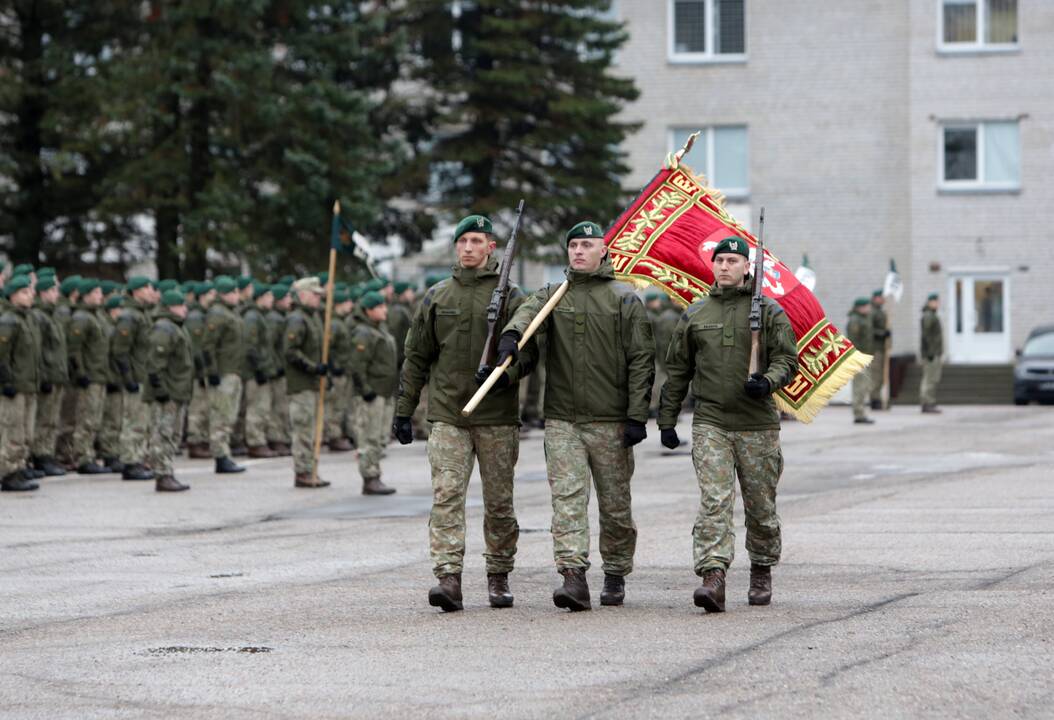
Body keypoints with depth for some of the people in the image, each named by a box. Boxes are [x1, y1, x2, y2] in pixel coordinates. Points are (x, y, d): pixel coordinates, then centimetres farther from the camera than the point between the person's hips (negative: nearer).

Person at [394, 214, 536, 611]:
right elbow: (416, 356, 13)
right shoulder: (437, 295, 10)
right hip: (447, 416, 1)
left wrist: (507, 373, -20)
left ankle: (499, 577, 19)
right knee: (446, 496, -11)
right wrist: (404, 409, 10)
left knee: (499, 501, 6)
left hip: (497, 417, -1)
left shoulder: (510, 295, 4)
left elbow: (529, 348, 0)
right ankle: (448, 578, -17)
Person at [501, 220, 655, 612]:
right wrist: (512, 333, -35)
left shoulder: (624, 299, 2)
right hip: (562, 419, 2)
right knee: (567, 498, -11)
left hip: (610, 422, -2)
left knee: (615, 504, 6)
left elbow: (641, 359, -1)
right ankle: (573, 577, -18)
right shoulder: (553, 295, 12)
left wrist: (637, 416, -9)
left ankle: (615, 576, 21)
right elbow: (530, 310, -10)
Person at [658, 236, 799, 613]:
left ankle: (762, 572, 28)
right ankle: (713, 577, -24)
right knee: (714, 501, -15)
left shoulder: (769, 311, 4)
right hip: (710, 423, 1)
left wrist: (768, 382, -20)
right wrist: (667, 419, 13)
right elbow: (677, 370, 16)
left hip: (758, 425, 0)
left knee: (761, 506, 8)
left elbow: (787, 359, 1)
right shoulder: (694, 315, 11)